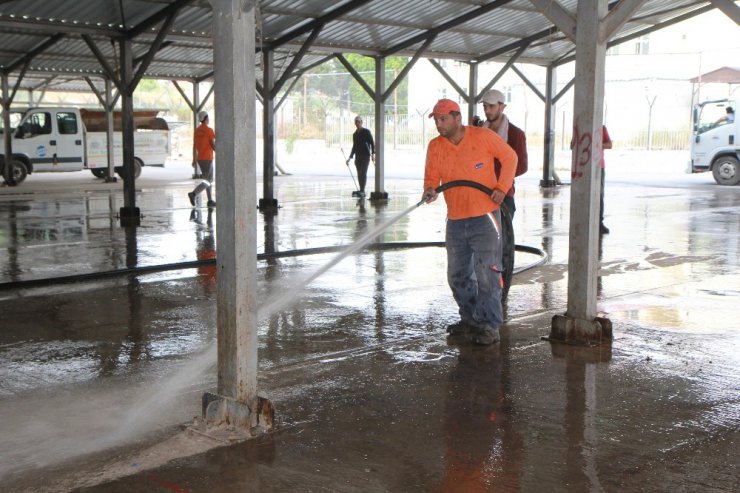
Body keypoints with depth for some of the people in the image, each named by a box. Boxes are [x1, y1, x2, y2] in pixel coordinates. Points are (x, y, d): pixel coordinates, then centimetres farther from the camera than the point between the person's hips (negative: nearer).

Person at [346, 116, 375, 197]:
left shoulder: (366, 131, 0)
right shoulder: (355, 134, 16)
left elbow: (372, 143, -4)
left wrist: (373, 154, -15)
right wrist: (350, 158, 20)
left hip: (366, 155, -5)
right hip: (358, 156, 6)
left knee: (363, 173, -14)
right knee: (359, 174, 3)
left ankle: (362, 191, -20)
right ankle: (361, 191, 7)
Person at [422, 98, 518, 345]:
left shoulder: (484, 137, -8)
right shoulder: (435, 146, 3)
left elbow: (509, 157, 4)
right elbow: (432, 176, 1)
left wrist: (502, 187, -5)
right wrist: (429, 190, -22)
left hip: (485, 217, -5)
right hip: (455, 220, 5)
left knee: (487, 273, -8)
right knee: (458, 275, 12)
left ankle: (490, 327, -1)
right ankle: (470, 319, 28)